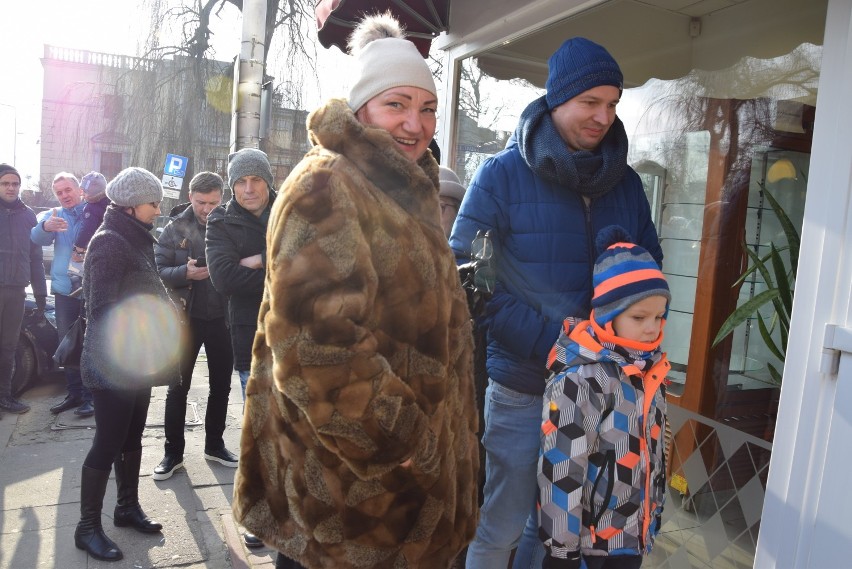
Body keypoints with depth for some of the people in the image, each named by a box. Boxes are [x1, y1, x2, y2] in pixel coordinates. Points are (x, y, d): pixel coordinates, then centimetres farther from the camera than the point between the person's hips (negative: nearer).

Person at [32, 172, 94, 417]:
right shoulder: (53, 215, 8)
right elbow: (38, 238, -11)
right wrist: (46, 226, -34)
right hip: (64, 290, 4)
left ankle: (90, 396, 8)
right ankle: (74, 393, 23)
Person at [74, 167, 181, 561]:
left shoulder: (136, 239, 13)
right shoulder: (109, 242, -15)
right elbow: (104, 310, -20)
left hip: (138, 360, 9)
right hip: (113, 364, -8)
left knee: (131, 437, 17)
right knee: (107, 443, 0)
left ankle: (127, 507, 32)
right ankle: (88, 527, 15)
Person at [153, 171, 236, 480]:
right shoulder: (175, 229, -3)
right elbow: (158, 270, -6)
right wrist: (185, 272, -23)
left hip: (222, 317, 2)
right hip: (186, 318, -1)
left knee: (221, 385, 13)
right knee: (178, 387, 6)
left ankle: (214, 444, 31)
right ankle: (173, 452, 21)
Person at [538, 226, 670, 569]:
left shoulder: (650, 370, 0)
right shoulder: (579, 381, -24)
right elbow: (560, 471, -22)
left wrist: (655, 512, 18)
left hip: (634, 535, 7)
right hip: (589, 541, -7)